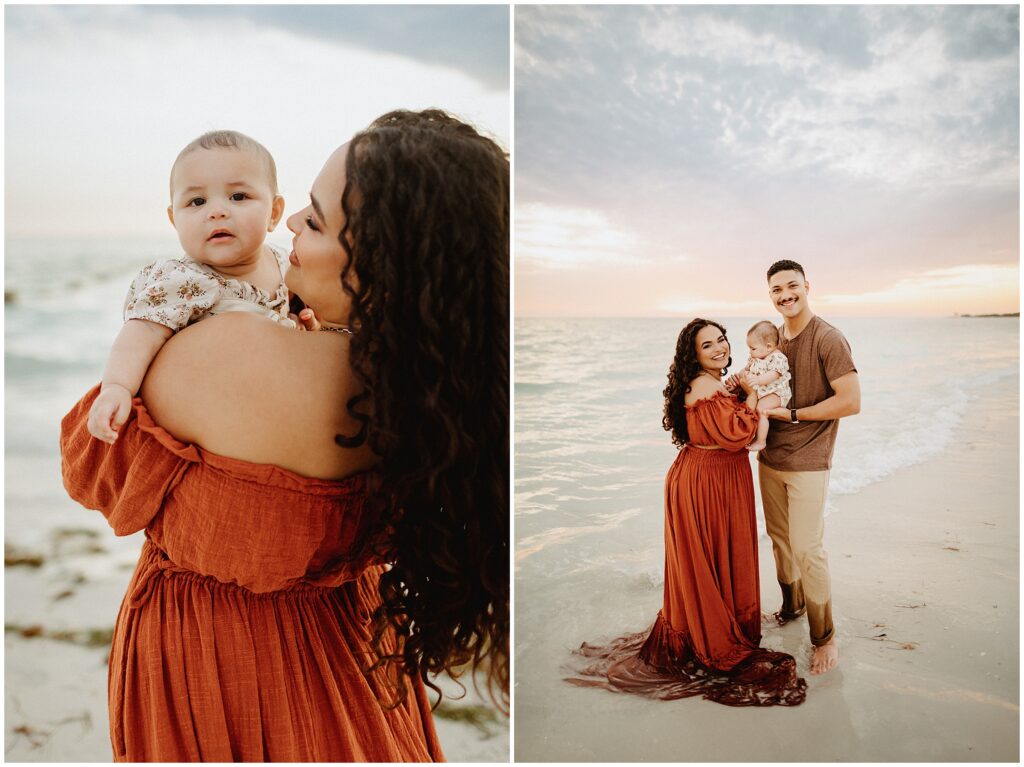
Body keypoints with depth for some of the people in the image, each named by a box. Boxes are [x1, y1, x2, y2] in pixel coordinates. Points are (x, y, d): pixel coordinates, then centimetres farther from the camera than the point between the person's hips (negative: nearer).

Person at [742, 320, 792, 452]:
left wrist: (758, 380, -44)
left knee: (760, 409, -29)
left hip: (775, 393, -10)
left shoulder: (778, 358, -16)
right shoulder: (755, 358, 12)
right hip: (757, 392, 10)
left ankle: (760, 441, -22)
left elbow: (773, 375, -29)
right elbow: (747, 368, 23)